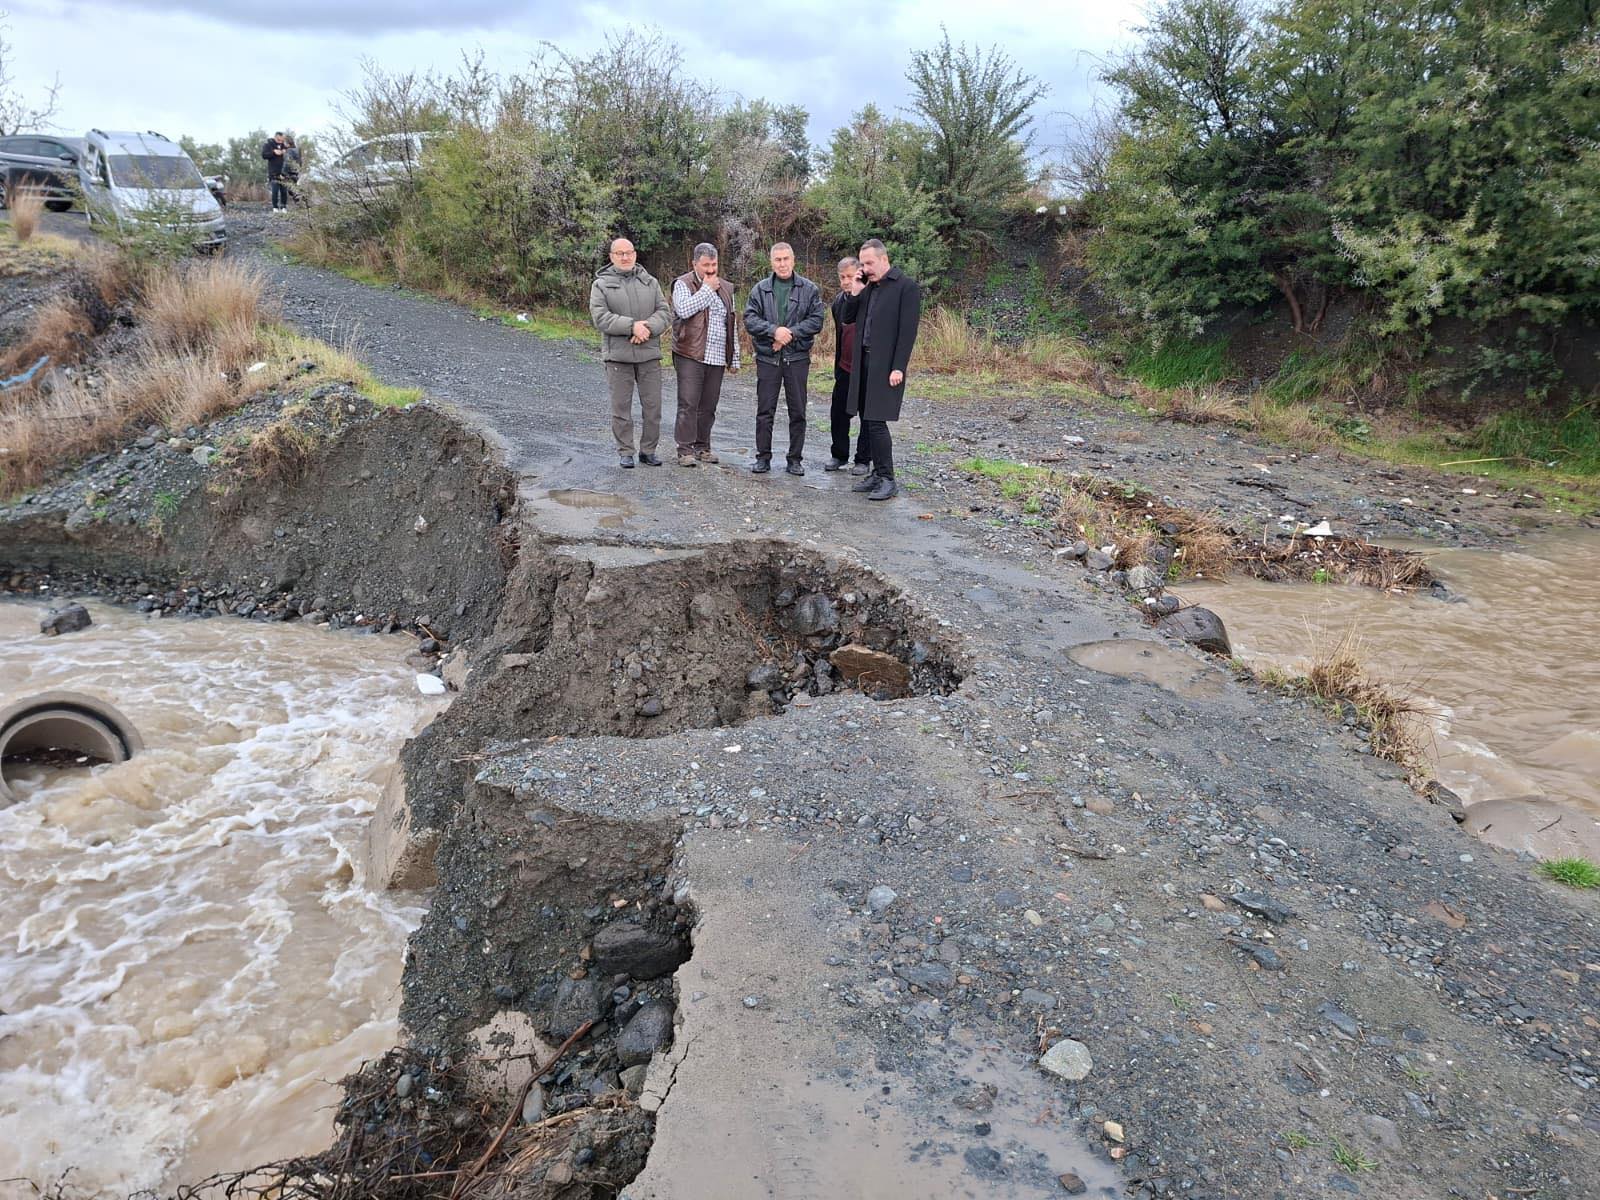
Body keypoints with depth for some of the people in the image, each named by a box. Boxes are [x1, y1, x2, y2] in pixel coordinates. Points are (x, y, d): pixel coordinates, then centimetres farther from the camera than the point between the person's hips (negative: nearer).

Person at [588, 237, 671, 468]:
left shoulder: (650, 282, 12)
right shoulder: (601, 284, 2)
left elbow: (665, 311, 4)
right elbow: (600, 317, -10)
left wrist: (648, 328, -16)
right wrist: (632, 326, -19)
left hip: (649, 354, 3)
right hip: (618, 355, -3)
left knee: (653, 406, 4)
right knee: (621, 406, 2)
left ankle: (648, 450, 17)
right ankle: (625, 453, 12)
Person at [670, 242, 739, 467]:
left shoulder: (725, 288, 17)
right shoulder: (683, 284, 0)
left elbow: (732, 326, 20)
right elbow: (684, 309, -20)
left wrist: (734, 359, 17)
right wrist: (707, 289, -10)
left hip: (717, 358, 5)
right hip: (690, 355, -5)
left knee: (708, 406, 9)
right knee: (688, 404, -7)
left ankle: (703, 447, 18)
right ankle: (685, 450, -4)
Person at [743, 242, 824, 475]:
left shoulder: (809, 289, 3)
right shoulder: (760, 289, 5)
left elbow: (816, 321, -3)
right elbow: (750, 318, -2)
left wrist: (790, 333, -14)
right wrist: (774, 331, -17)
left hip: (797, 357, 0)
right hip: (767, 357, 1)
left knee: (797, 411, 4)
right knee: (765, 410, 3)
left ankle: (795, 459, 14)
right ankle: (763, 457, 13)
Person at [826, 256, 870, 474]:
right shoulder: (838, 301, 8)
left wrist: (857, 294, -29)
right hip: (845, 367, 6)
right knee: (838, 412, 9)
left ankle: (863, 459, 13)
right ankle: (839, 455, 22)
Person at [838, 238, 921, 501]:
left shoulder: (906, 286, -7)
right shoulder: (868, 286, 14)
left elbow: (908, 330, -12)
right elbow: (846, 317, 16)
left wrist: (898, 368, -17)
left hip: (886, 366, -7)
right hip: (863, 363, 8)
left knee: (876, 421, -11)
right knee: (867, 421, 9)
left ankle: (888, 480, -4)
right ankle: (878, 473, 17)